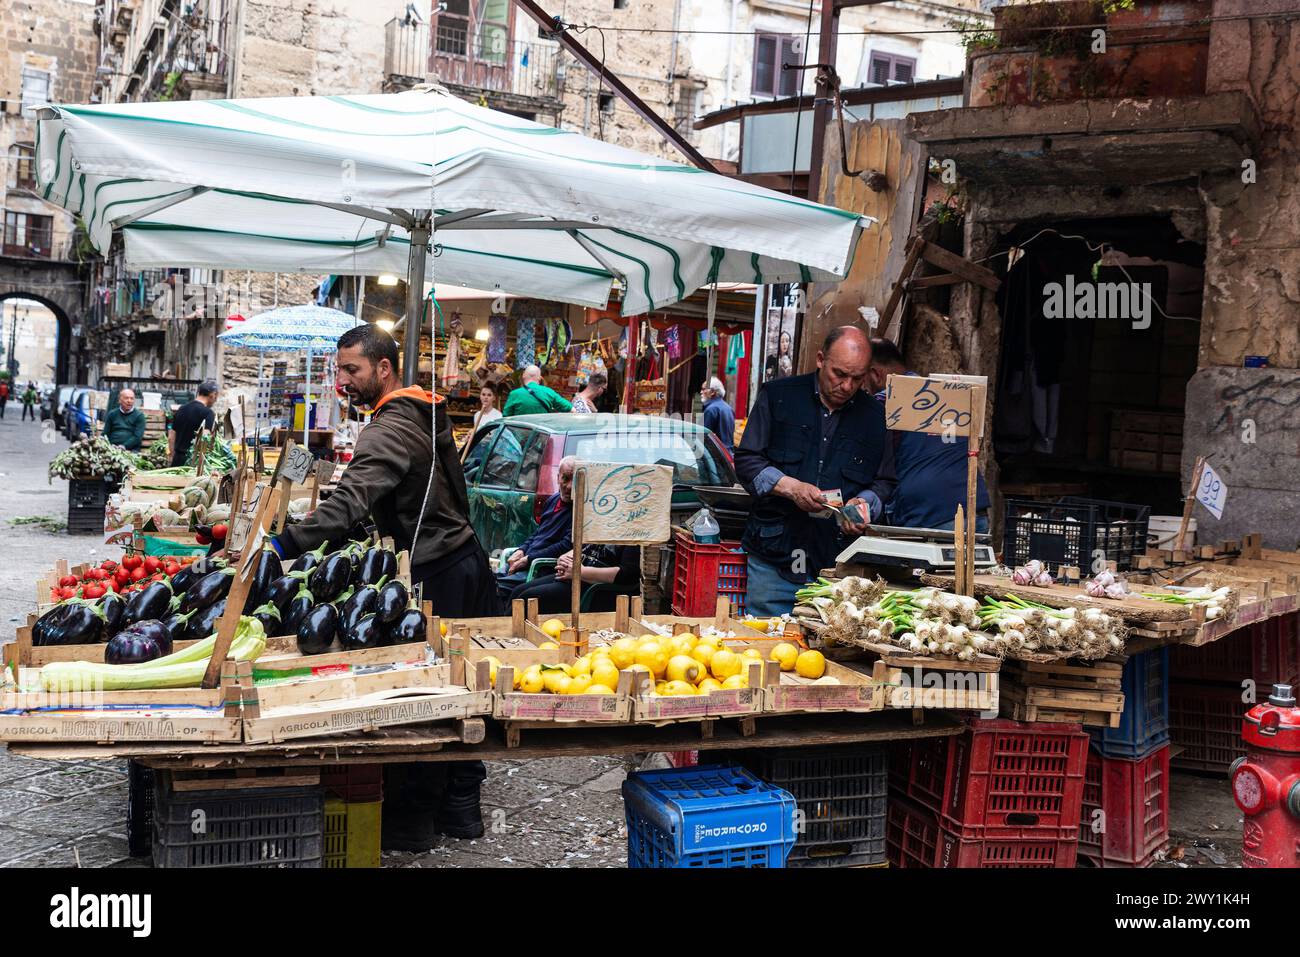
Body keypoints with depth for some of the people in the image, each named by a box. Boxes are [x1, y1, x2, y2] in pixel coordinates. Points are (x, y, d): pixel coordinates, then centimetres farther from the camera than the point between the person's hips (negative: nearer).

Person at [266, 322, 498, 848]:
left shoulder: (389, 429, -19)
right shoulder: (425, 411, 12)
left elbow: (349, 502, -33)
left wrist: (285, 545, -38)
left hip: (435, 576, -10)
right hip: (469, 559, 10)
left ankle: (411, 819, 11)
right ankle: (461, 804, 26)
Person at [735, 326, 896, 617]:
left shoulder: (875, 415, 9)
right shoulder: (778, 396, 3)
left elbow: (885, 481, 16)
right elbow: (746, 461, 1)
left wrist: (865, 502, -6)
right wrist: (790, 487, -15)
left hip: (837, 561, 1)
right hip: (773, 555, -1)